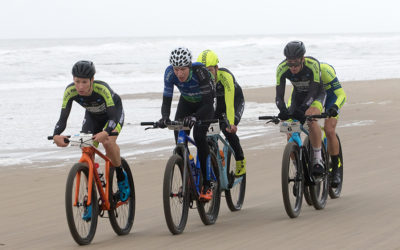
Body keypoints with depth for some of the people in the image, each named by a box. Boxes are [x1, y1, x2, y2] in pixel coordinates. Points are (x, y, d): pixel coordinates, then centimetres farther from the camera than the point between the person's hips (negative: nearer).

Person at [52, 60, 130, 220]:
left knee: (108, 142, -32)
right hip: (92, 116, 4)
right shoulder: (70, 91, -29)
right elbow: (63, 118, -32)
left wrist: (105, 133, -64)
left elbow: (113, 116, -44)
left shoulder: (102, 89, -39)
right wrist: (56, 135, -52)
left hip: (114, 111, -4)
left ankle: (121, 177, -6)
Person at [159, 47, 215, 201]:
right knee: (179, 136, -15)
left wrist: (194, 117, -56)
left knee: (199, 136, -24)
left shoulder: (200, 71, -37)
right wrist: (165, 117, -46)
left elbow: (208, 102, -39)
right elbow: (166, 100, -25)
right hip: (186, 102, 4)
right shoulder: (170, 73, -27)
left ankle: (207, 185, -18)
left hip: (205, 103, -4)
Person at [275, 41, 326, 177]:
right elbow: (279, 95, -27)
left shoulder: (313, 65, -34)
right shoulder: (282, 69, -26)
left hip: (316, 94, -4)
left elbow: (313, 92, -35)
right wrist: (283, 110, -47)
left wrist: (301, 109, -50)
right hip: (298, 95, 4)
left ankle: (318, 160, -25)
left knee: (310, 118, -33)